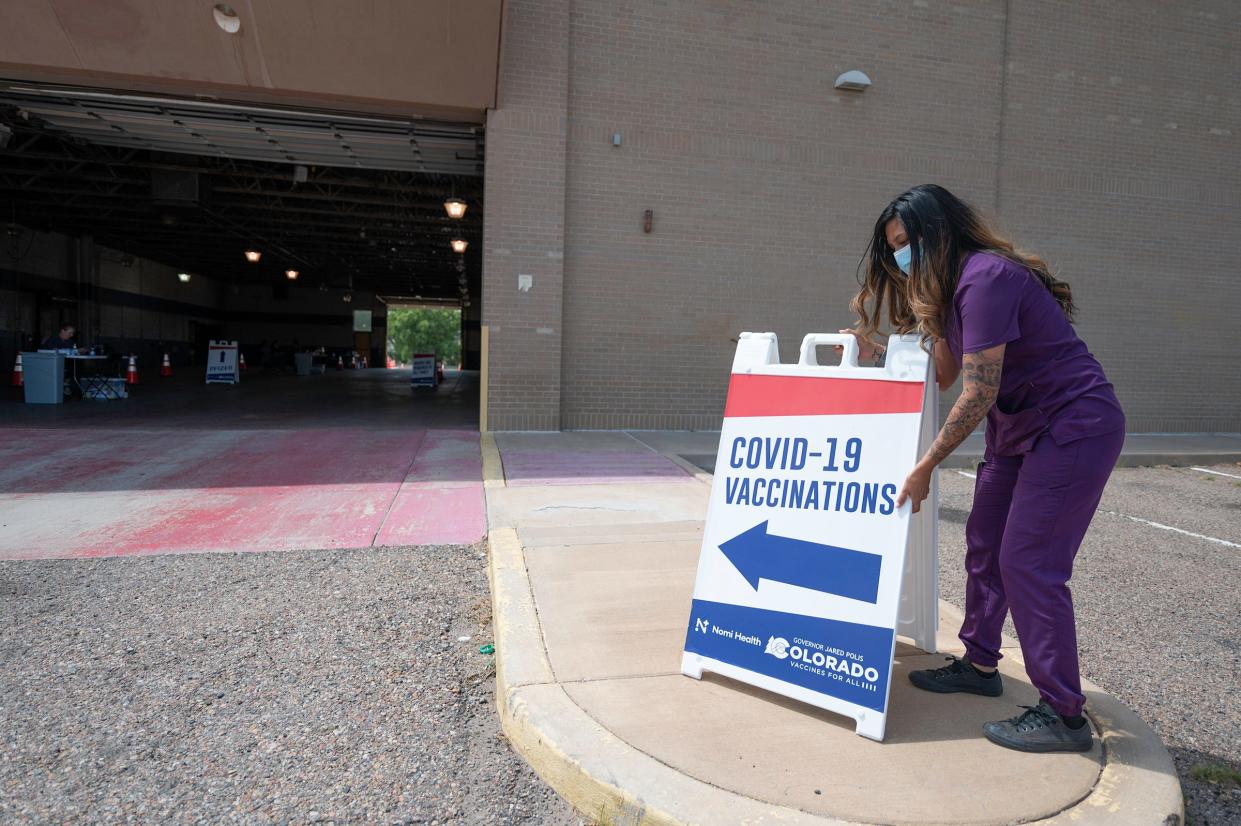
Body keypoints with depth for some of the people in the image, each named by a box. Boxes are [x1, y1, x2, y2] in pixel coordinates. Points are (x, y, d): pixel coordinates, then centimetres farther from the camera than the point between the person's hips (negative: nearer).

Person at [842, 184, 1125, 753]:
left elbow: (979, 394, -24)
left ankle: (1063, 715, 3)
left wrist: (925, 467, -19)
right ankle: (979, 665, 29)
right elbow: (939, 376, 8)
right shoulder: (947, 289, 8)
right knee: (983, 544, 13)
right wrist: (876, 354, 2)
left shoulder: (985, 278, -22)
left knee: (1028, 563, -10)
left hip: (1074, 426, -10)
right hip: (1018, 430, 10)